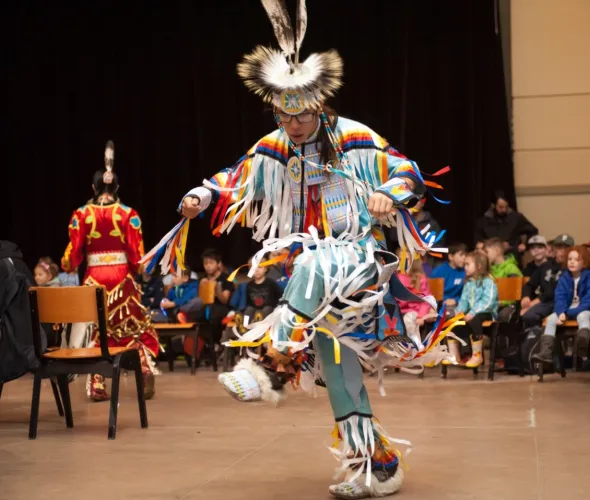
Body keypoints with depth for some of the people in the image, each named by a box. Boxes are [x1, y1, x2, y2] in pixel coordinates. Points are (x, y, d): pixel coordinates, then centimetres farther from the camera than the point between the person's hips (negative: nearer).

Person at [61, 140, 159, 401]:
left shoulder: (81, 214, -2)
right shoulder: (128, 214, -5)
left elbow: (74, 250, 0)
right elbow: (136, 252, -6)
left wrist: (67, 266, 23)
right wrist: (137, 271, 15)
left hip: (93, 277, 1)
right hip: (122, 277, -1)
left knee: (95, 329, 9)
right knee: (132, 327, 11)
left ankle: (97, 386, 7)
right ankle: (146, 372, -1)